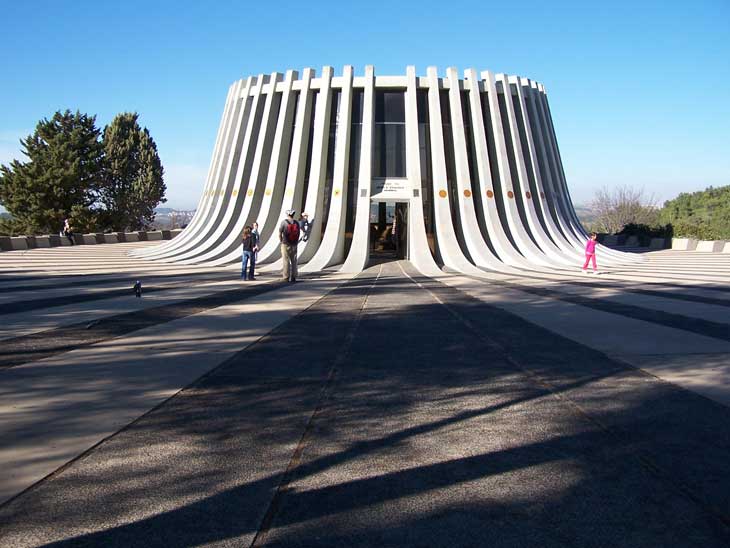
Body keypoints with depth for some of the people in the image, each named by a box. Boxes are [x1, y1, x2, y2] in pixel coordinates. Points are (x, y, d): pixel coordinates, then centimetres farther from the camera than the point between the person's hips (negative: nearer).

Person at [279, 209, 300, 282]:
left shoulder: (284, 222, -9)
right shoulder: (296, 223, 2)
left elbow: (280, 234, -6)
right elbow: (298, 234, 7)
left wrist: (281, 241, 9)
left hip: (285, 244, -3)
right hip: (294, 245, 3)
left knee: (286, 261, 0)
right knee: (294, 261, 9)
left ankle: (286, 277, -2)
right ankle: (293, 277, 8)